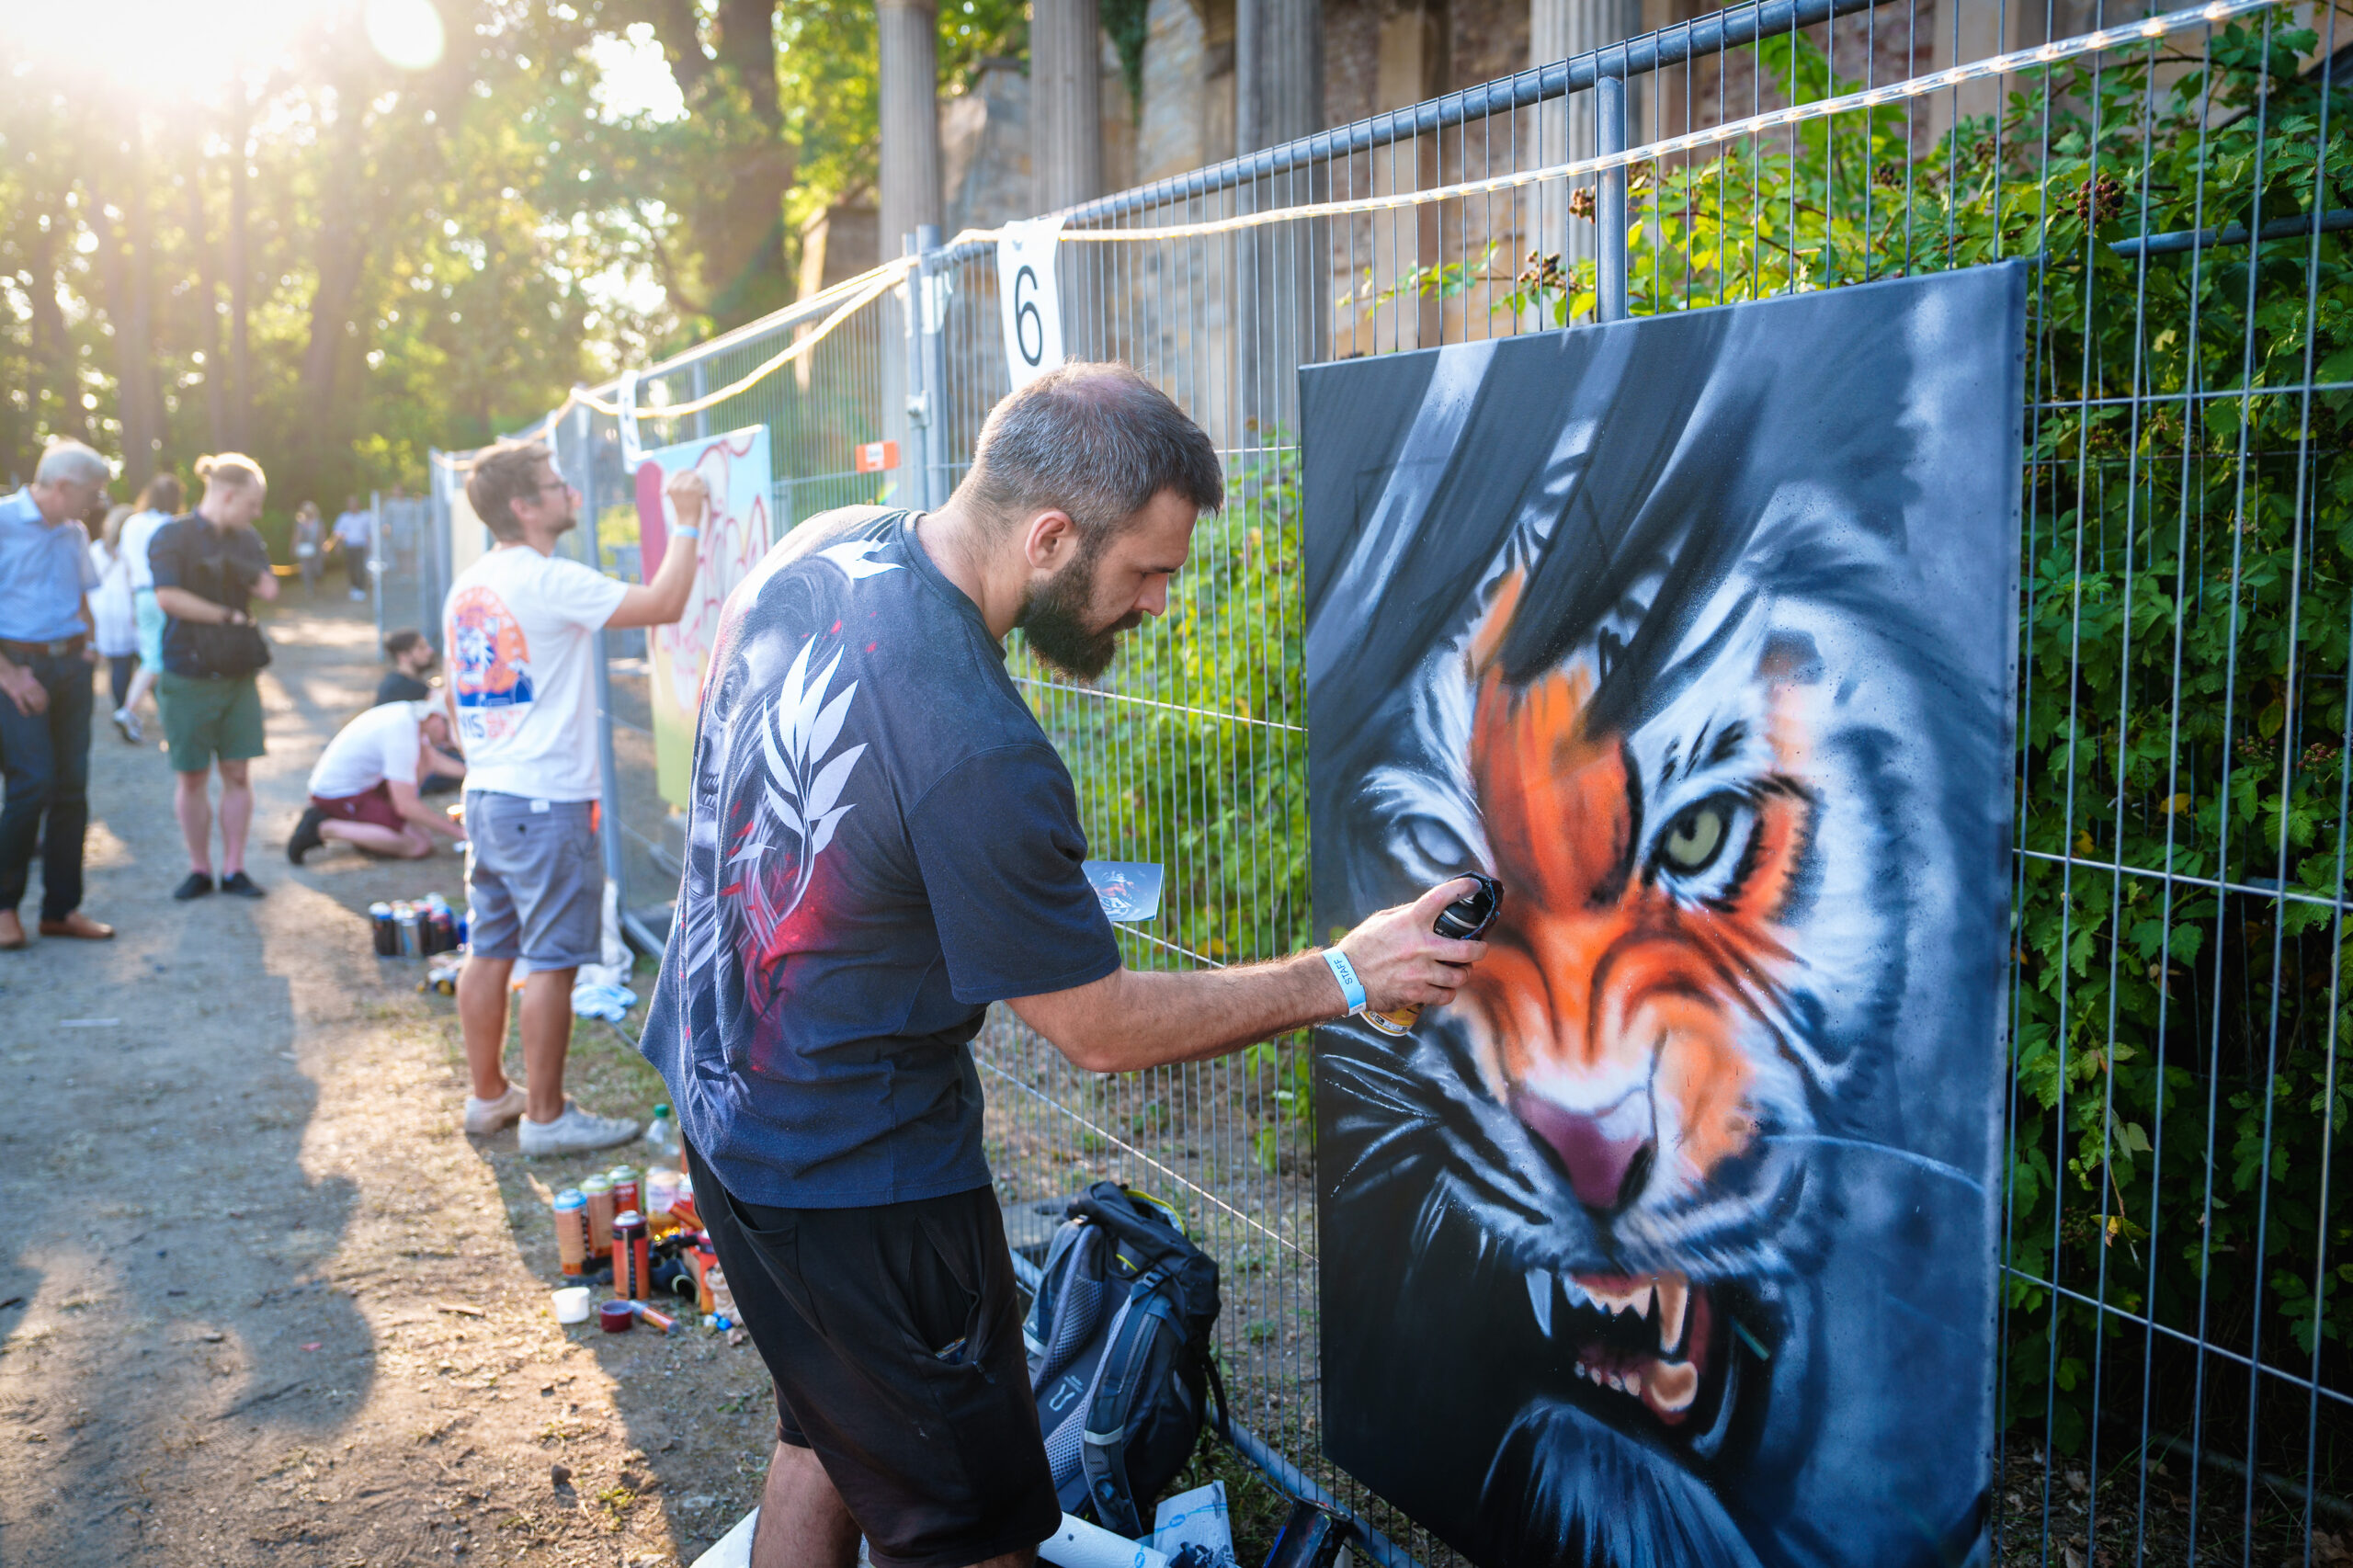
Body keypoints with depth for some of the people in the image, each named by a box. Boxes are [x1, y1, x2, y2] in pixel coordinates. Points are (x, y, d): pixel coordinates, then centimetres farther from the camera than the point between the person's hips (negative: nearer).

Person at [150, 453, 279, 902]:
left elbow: (269, 588, -2)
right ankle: (199, 868, 15)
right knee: (192, 778, 4)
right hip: (190, 674, -4)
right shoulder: (174, 536, -5)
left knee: (237, 773, 4)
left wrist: (228, 562, -13)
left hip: (238, 671, 4)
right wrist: (229, 616, -10)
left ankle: (234, 868, 11)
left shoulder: (246, 539, 12)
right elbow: (169, 597, -16)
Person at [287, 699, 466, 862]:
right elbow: (406, 806, -24)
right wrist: (457, 831, -19)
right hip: (339, 796, -10)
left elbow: (434, 759, 25)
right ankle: (324, 829, -12)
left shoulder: (408, 713, 3)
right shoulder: (401, 735, -25)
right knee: (419, 845, -20)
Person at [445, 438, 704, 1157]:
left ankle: (488, 1095, 26)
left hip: (485, 794, 9)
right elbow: (664, 604, -20)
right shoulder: (548, 581, -15)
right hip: (546, 800, -9)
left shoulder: (466, 587, 12)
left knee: (489, 950, 15)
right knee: (551, 960, -2)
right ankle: (545, 1116, 5)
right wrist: (687, 520, -9)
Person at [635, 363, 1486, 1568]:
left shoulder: (819, 547, -7)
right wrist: (1345, 979, -14)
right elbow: (1106, 1029, -21)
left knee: (828, 1439, 26)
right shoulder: (974, 754, -33)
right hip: (855, 1176, -9)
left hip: (723, 1089, 9)